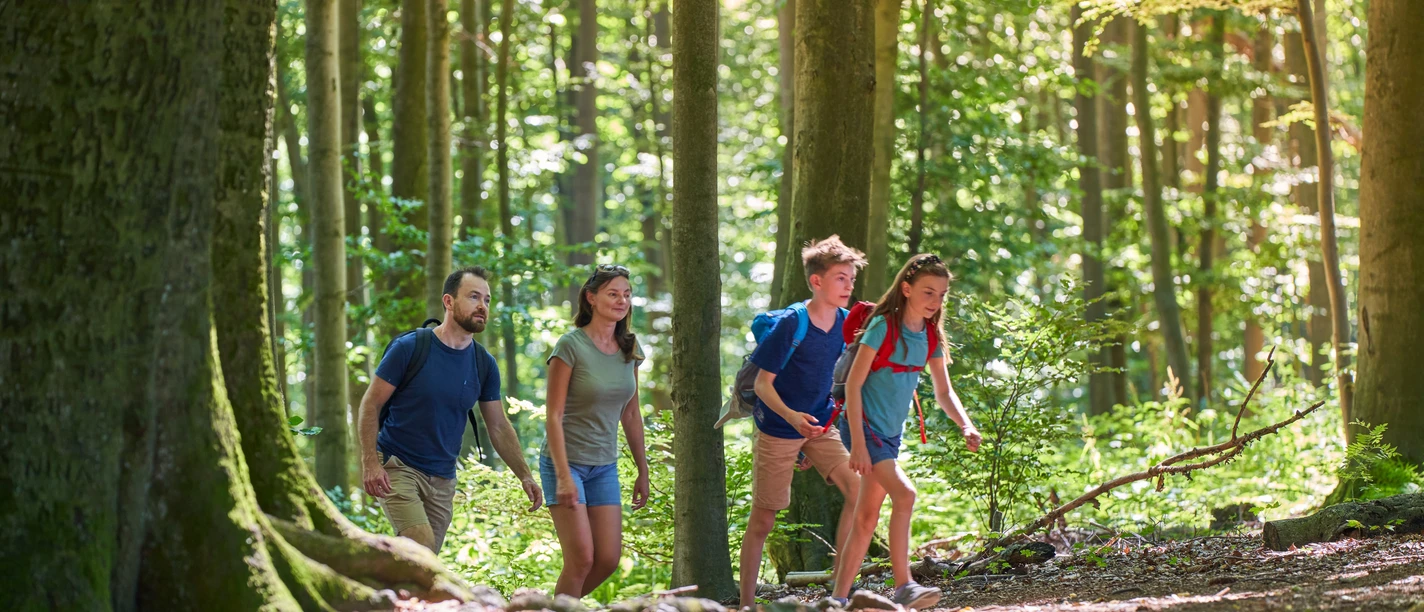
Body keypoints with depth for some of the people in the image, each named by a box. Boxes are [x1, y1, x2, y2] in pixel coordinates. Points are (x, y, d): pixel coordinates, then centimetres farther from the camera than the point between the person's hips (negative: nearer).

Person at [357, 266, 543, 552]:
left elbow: (499, 427, 10)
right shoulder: (409, 348, -11)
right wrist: (370, 462, -17)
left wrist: (525, 475, 0)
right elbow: (371, 404, -7)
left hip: (442, 480, 5)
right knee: (422, 546, -24)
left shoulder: (484, 364, 3)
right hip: (397, 467, -5)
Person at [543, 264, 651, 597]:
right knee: (582, 560, -13)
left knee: (609, 560, 0)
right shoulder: (571, 346, -14)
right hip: (566, 460, -6)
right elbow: (553, 416, -14)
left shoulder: (630, 349, 5)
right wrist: (564, 477, -20)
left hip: (604, 466, 6)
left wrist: (643, 471, 13)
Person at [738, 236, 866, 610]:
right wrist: (791, 416, -32)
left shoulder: (844, 322, -3)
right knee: (763, 518, 2)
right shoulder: (790, 326, -21)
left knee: (858, 489, -11)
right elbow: (762, 384, -17)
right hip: (778, 431, -5)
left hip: (818, 426, 5)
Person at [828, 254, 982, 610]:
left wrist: (966, 426, -9)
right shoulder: (883, 326, -15)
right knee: (904, 494, -23)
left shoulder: (931, 336, 6)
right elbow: (853, 384, -16)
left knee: (867, 518, 9)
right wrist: (858, 442, -20)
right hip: (864, 427, -8)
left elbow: (943, 392, 11)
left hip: (891, 434, 8)